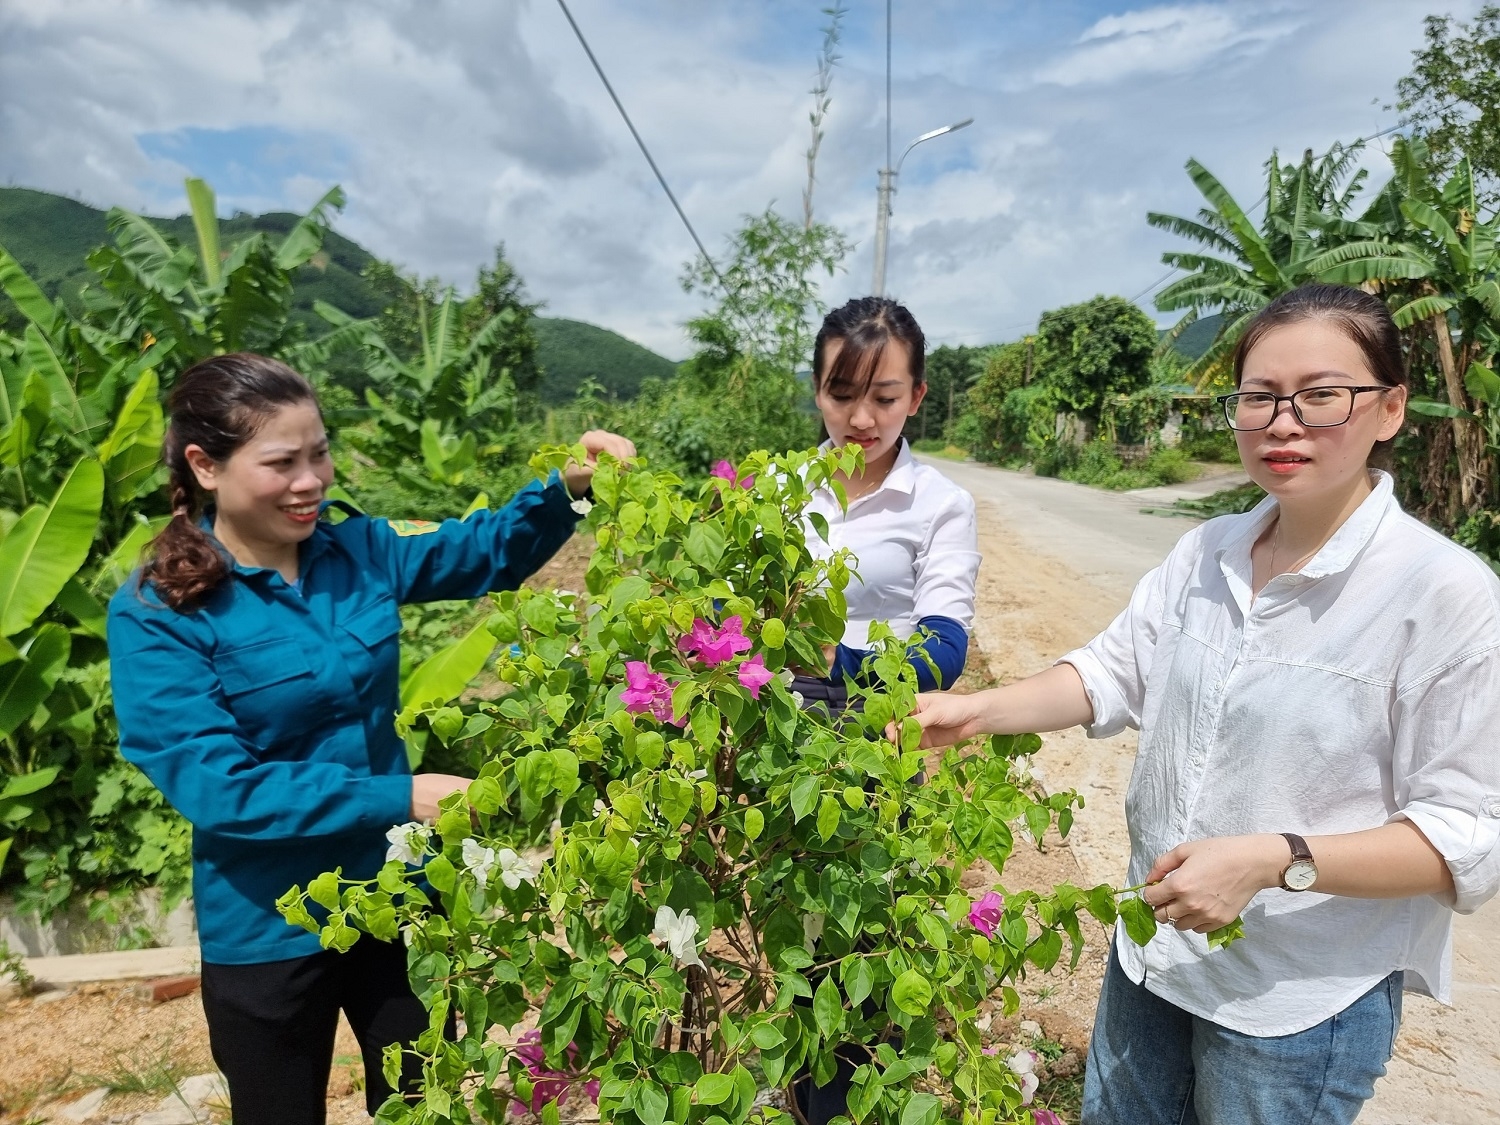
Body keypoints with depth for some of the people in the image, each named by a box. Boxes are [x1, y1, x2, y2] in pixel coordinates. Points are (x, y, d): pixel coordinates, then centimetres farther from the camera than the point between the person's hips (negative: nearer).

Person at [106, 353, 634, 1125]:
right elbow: (216, 787, -22)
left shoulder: (357, 551, -4)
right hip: (269, 933, -3)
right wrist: (401, 797, -28)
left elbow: (490, 553, 5)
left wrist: (566, 488, -14)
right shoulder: (156, 615, -16)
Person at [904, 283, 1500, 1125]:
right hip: (1155, 949, 5)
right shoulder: (1206, 553, -2)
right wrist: (976, 711, -16)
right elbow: (1114, 673, -2)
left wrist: (1273, 860, -28)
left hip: (1304, 1002, -5)